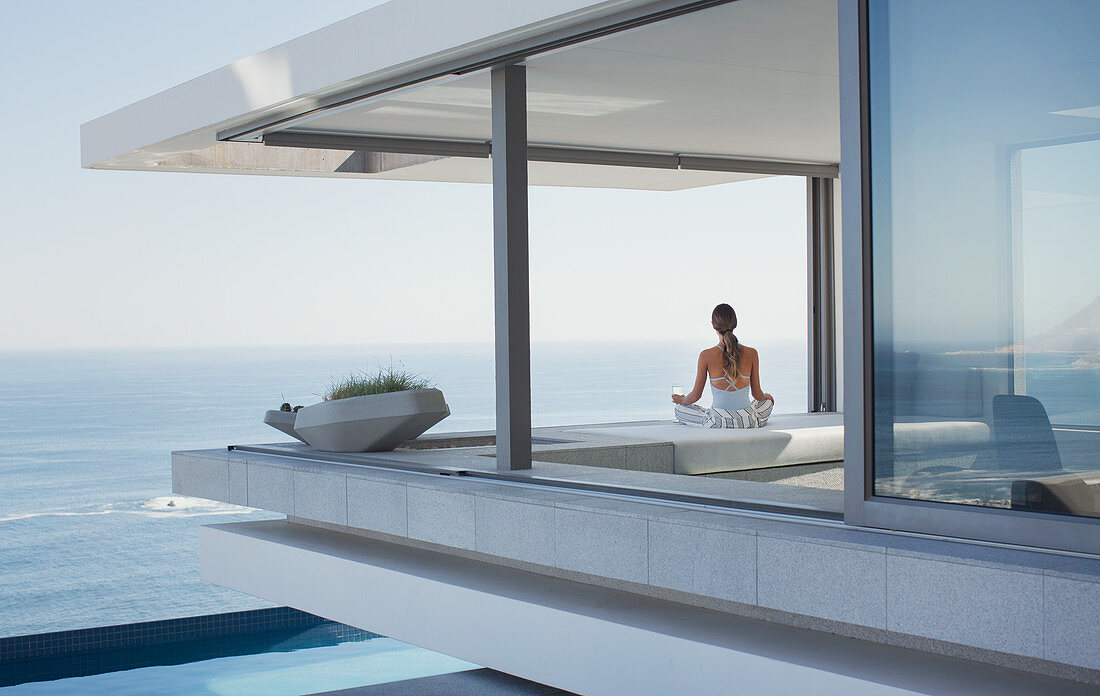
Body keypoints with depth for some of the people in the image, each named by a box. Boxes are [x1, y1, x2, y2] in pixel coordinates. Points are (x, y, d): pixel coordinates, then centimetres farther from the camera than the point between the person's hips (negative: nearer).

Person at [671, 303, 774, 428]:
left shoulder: (706, 356, -12)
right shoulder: (751, 354, -8)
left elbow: (695, 396, -2)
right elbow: (757, 395, 2)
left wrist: (682, 400, 22)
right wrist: (766, 396, 27)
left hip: (718, 424, -2)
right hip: (748, 422, 2)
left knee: (679, 409, 25)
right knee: (767, 400, 36)